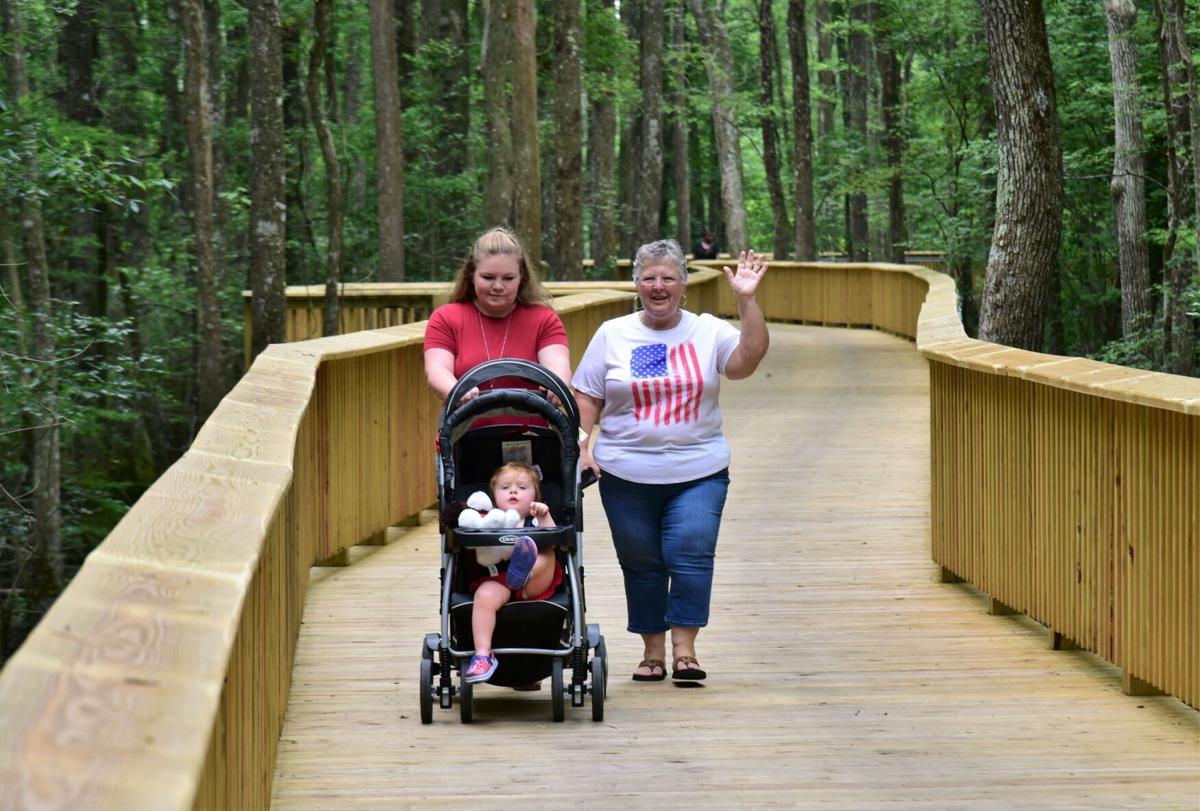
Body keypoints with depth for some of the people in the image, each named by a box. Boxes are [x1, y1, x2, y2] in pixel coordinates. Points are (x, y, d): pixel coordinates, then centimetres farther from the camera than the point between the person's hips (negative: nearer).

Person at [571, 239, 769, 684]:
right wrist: (578, 445, -6)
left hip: (698, 473, -1)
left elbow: (749, 358, -11)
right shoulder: (613, 335, 7)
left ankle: (684, 649, -5)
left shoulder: (708, 332, 5)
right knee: (641, 563, 5)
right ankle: (653, 652, 16)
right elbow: (586, 397, 7)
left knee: (692, 554, -12)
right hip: (626, 475, 1)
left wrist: (747, 300, -17)